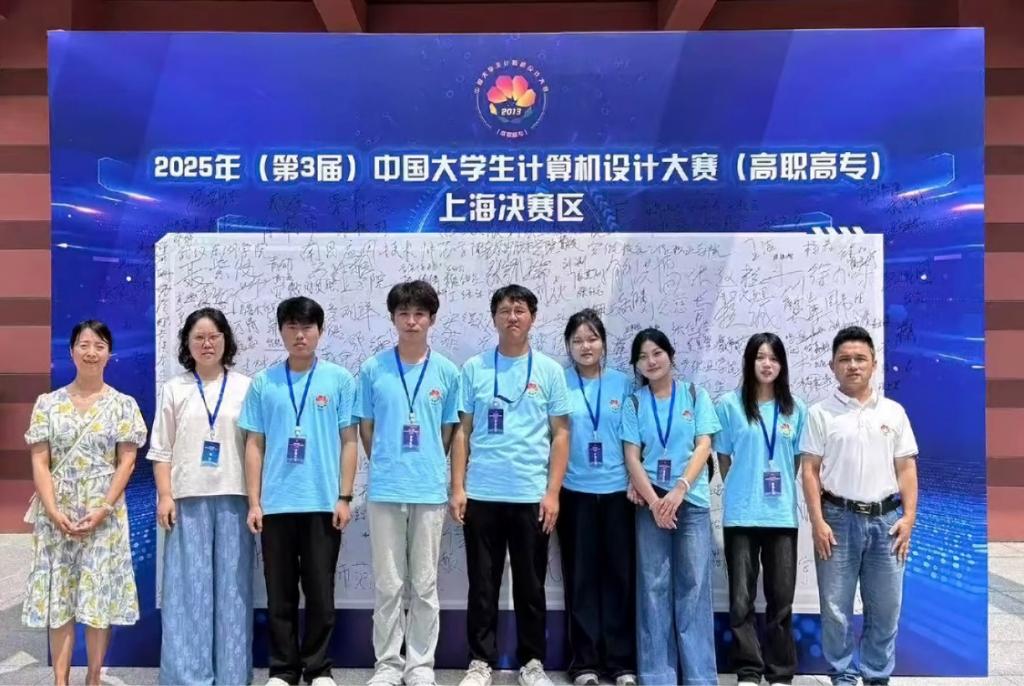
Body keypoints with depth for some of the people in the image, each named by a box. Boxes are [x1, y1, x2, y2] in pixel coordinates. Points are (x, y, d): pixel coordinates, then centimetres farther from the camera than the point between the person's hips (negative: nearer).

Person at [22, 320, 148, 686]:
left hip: (104, 514, -1)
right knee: (57, 594, 4)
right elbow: (39, 462, 1)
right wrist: (53, 510, -11)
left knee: (100, 593, 1)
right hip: (56, 514, 1)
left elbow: (127, 461, -2)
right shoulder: (48, 403, 5)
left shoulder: (123, 404, 2)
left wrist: (103, 509, -12)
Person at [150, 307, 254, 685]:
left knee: (232, 585, 3)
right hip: (188, 499, 1)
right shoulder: (174, 389, 8)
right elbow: (161, 449, 7)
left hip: (233, 498, 0)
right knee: (187, 586, 2)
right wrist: (165, 496, -2)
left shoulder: (245, 387, 5)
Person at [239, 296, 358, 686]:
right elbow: (255, 445, 6)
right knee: (280, 594, 9)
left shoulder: (339, 379, 1)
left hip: (323, 503, -1)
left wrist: (344, 497, -3)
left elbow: (348, 441, 2)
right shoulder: (264, 383, 5)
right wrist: (254, 502, 1)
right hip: (276, 504, 1)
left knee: (320, 592, 7)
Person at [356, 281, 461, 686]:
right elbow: (366, 428, 7)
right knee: (387, 584, 8)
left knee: (424, 584, 9)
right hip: (384, 490, 0)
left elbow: (448, 431, 9)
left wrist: (428, 468, 9)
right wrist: (384, 466, 8)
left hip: (430, 490, 0)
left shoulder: (447, 372, 1)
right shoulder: (373, 369, 0)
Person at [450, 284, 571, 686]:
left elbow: (560, 435, 2)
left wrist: (552, 493, -4)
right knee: (482, 584, 8)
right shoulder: (474, 368, 4)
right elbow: (462, 432, 5)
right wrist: (457, 488, -2)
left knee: (530, 585, 10)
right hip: (481, 494, 0)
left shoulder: (549, 370, 3)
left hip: (531, 496, 0)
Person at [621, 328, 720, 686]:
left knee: (693, 586, 0)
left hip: (692, 500, -1)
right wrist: (654, 500, -11)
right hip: (650, 501, 1)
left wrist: (680, 490, -14)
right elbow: (632, 458, 1)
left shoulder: (696, 395, 5)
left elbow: (703, 446, -2)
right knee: (653, 586, 3)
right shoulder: (634, 403, 6)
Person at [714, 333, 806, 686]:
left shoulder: (795, 408, 6)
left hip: (782, 514, 2)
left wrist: (781, 491, 7)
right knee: (742, 599, 4)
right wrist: (744, 490, 3)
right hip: (741, 514, -2)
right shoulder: (729, 404, -2)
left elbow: (797, 461, 13)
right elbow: (724, 459, 4)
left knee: (781, 598, 7)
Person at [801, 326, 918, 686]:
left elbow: (906, 469, 8)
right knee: (836, 607, 4)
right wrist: (818, 522, -9)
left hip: (886, 519, 2)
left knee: (885, 608, 9)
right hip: (839, 518, -2)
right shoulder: (820, 413, 0)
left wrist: (908, 517, -2)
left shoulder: (894, 412, 8)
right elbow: (810, 471, -2)